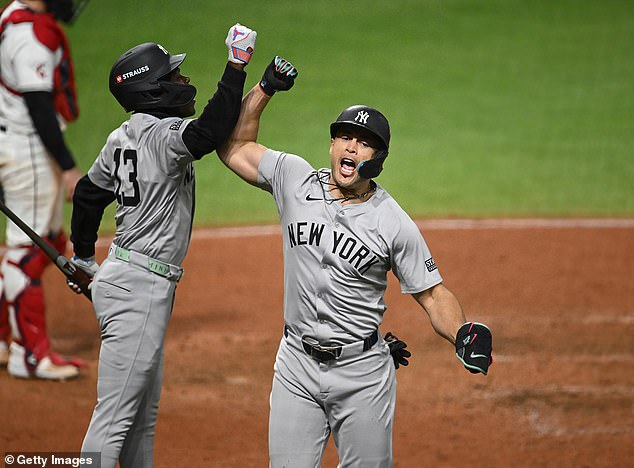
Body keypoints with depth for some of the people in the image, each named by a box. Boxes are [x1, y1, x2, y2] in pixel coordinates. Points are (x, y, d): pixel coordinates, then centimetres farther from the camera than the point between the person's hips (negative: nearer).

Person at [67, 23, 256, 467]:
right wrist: (236, 67, -31)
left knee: (143, 415, 18)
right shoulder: (164, 134, -16)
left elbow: (89, 193, 23)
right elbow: (210, 131, -37)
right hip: (140, 287, -10)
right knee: (115, 416, -10)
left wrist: (84, 256, 37)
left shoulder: (123, 137, 11)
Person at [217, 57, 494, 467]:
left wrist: (462, 334, -22)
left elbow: (433, 294, -4)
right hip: (296, 365, 2)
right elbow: (234, 146, 11)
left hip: (362, 371, -2)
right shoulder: (294, 179, 0)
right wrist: (265, 89, 2)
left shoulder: (395, 224, -7)